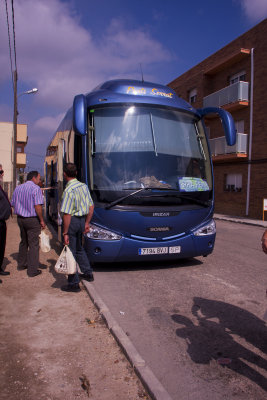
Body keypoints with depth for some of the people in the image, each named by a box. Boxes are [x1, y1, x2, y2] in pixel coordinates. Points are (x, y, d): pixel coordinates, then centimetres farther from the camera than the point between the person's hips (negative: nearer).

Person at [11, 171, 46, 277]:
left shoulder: (18, 188, 10)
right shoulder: (36, 188, -13)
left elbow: (13, 204, 13)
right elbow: (37, 206, -19)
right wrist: (42, 220, -12)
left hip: (20, 218, 7)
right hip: (32, 219, -7)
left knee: (23, 242, 22)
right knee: (33, 244, 0)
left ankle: (21, 264, 33)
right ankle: (32, 270, 4)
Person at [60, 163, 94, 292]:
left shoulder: (68, 190, -20)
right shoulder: (84, 186, 5)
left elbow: (67, 214, -22)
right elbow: (91, 207, 9)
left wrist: (65, 233, -17)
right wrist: (87, 223, 18)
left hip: (72, 221, -8)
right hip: (82, 220, 8)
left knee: (71, 252, 3)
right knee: (79, 248, 26)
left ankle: (74, 284, 11)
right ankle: (88, 273, 36)